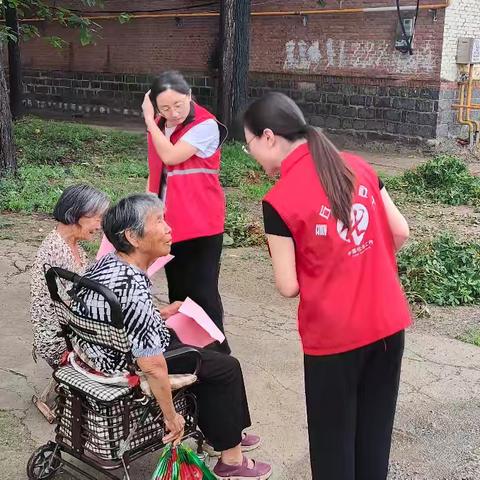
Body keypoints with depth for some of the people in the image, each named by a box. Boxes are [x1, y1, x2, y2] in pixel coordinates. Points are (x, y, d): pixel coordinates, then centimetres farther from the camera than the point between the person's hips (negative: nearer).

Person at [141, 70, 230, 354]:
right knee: (177, 290, 17)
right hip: (168, 223, 7)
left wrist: (149, 120, -17)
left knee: (202, 291, -6)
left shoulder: (205, 126, -16)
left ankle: (215, 350, 6)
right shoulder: (159, 125, 7)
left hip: (201, 225, -7)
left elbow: (170, 156, -25)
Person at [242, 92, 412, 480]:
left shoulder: (280, 200, -16)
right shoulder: (358, 166, 0)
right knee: (375, 432, 21)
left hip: (333, 335, -5)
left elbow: (288, 287, -12)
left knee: (332, 440, 15)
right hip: (388, 323, 6)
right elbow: (400, 233, 6)